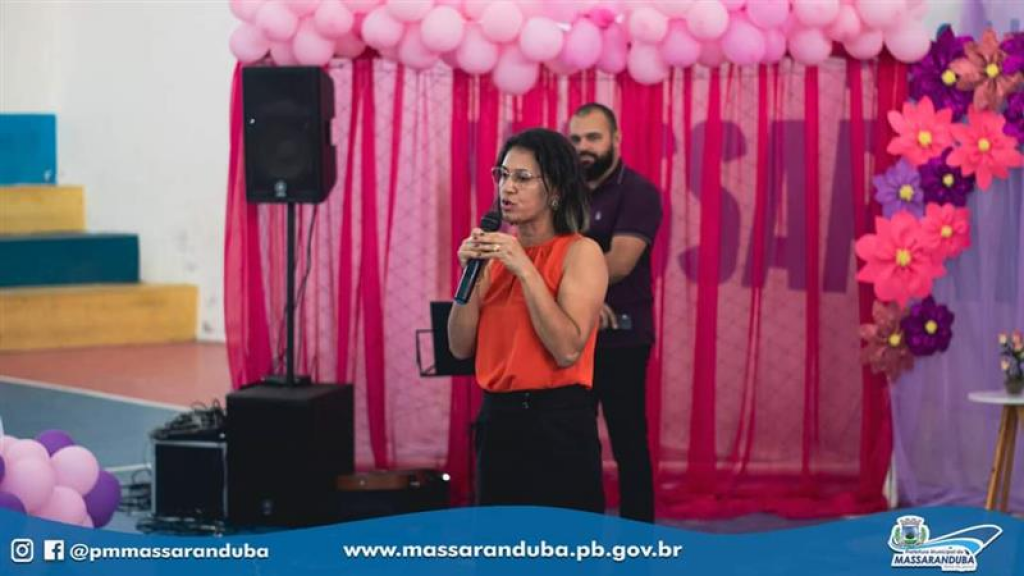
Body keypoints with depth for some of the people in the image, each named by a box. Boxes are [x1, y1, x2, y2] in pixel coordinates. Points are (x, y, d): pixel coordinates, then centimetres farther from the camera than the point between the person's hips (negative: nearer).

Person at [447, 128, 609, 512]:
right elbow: (461, 347, 5)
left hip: (558, 423, -6)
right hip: (497, 420, 6)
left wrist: (525, 270, -20)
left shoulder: (580, 252, -7)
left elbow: (568, 349, -19)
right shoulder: (498, 252, 10)